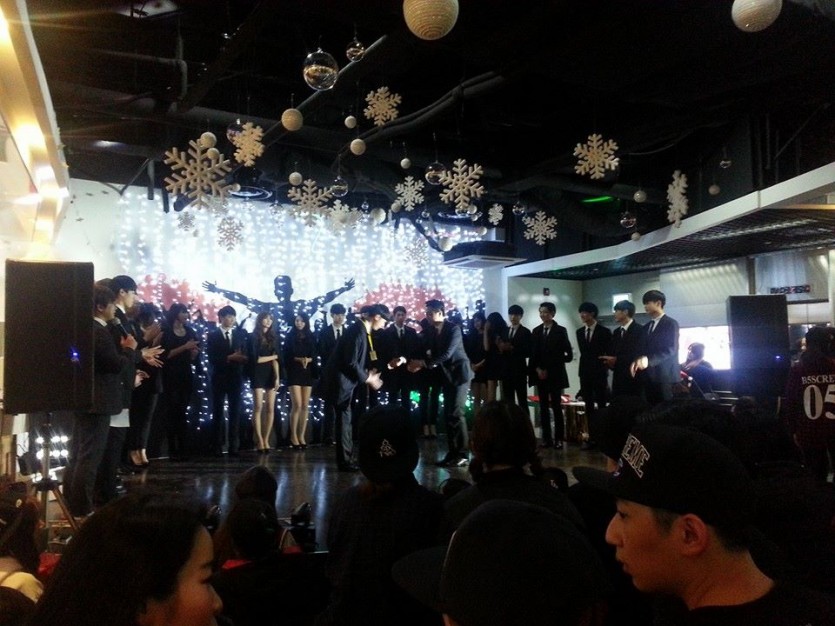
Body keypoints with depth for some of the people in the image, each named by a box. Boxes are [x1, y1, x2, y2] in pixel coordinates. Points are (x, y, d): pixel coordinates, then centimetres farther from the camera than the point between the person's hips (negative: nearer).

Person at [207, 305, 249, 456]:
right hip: (219, 378, -2)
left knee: (235, 412, 2)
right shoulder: (212, 335, 1)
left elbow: (245, 354, 2)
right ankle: (217, 447, 9)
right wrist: (229, 358, -18)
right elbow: (212, 359, -8)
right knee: (217, 412, 4)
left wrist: (241, 358, -20)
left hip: (236, 378, 2)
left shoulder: (240, 334, 8)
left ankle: (234, 446, 6)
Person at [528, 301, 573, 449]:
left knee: (556, 407, -3)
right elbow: (532, 353, 10)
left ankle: (558, 438, 3)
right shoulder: (536, 331, 12)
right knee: (543, 407, 4)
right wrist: (537, 369, -5)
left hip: (555, 374, -4)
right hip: (540, 374, 4)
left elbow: (569, 355, -5)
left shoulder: (561, 331, -1)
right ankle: (546, 438, 8)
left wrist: (550, 368, -7)